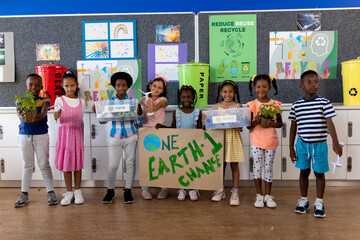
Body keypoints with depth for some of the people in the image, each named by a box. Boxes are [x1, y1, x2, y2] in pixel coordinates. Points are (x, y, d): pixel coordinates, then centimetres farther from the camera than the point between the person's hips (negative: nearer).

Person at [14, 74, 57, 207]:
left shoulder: (44, 100, -3)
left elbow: (43, 113, -22)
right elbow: (19, 112, -19)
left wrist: (39, 116, -46)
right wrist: (22, 117, -43)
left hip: (41, 136, -2)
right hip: (24, 135, 2)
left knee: (44, 165, 4)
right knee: (27, 166, 11)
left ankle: (50, 192, 13)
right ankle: (24, 194, 20)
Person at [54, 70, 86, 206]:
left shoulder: (81, 102, 6)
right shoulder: (60, 100, -1)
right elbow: (57, 118, -12)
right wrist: (57, 116, -31)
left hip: (77, 133, 2)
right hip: (65, 132, -1)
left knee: (77, 163, 5)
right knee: (66, 164, 3)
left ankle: (77, 191, 17)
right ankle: (69, 192, 15)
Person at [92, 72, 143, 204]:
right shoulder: (110, 101, 3)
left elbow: (139, 121, 1)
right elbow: (103, 120, 8)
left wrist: (139, 112, -18)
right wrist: (97, 112, -10)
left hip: (131, 136, 0)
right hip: (116, 137, 0)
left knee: (130, 163, 7)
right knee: (113, 165, 0)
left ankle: (128, 190, 23)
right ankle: (110, 191, 21)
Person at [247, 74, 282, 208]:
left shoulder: (275, 104, 1)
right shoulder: (252, 105, -1)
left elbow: (280, 123, 7)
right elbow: (248, 125, -1)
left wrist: (274, 124, -15)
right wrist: (256, 122, -21)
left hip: (271, 140, 1)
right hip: (256, 140, 0)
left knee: (268, 167, 8)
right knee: (257, 167, 4)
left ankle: (268, 195, 20)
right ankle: (259, 195, 18)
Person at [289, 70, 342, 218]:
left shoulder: (324, 103, -5)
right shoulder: (296, 105, 0)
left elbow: (329, 123, -9)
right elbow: (293, 127, 5)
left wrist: (335, 143, -17)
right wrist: (291, 147, 5)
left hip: (319, 144, -1)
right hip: (302, 144, 1)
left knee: (319, 172, 8)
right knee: (304, 172, 11)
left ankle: (319, 202, 23)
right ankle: (304, 200, 26)